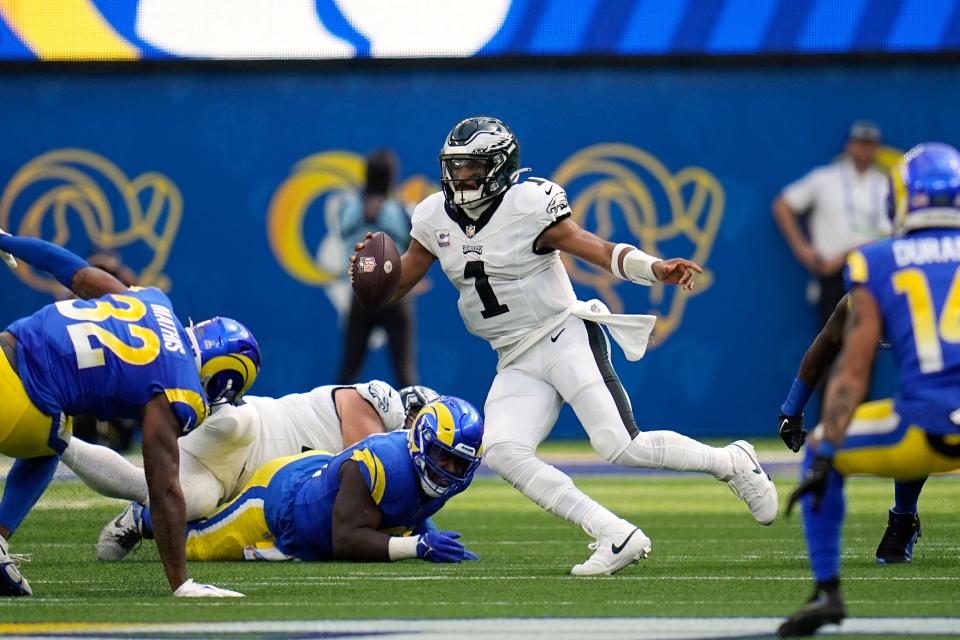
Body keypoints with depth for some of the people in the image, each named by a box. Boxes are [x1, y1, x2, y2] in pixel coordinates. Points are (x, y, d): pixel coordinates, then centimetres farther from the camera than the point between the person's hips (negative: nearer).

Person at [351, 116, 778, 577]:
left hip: (564, 336, -6)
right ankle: (616, 538, -17)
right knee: (503, 453, -19)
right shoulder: (436, 218, 5)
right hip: (518, 363, 6)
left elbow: (601, 251, -15)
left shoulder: (528, 206, -12)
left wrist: (657, 270, -32)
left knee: (621, 448, -18)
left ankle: (731, 462, 8)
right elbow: (394, 286, 14)